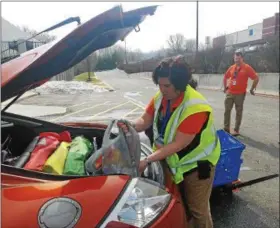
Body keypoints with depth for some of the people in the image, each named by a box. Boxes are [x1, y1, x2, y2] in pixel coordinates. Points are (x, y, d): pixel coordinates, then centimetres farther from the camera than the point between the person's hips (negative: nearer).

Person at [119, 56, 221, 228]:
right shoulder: (161, 97, -10)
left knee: (197, 209, 10)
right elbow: (145, 121, -1)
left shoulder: (195, 108, -33)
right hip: (173, 161, 7)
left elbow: (178, 145, -31)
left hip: (197, 163, -6)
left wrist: (147, 161, -33)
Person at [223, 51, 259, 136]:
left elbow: (256, 78, -7)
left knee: (239, 112, 4)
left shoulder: (247, 67, -8)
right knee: (227, 110, 6)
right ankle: (226, 128, 17)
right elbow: (225, 77, 21)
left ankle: (236, 130, 12)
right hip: (229, 93, 5)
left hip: (240, 94, -5)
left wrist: (252, 89, -3)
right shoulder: (231, 67, 6)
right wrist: (225, 87, 18)